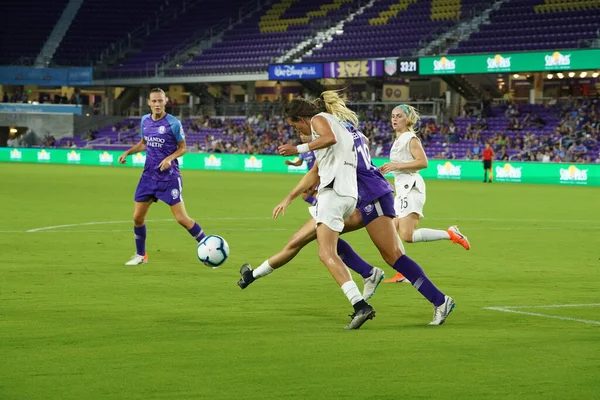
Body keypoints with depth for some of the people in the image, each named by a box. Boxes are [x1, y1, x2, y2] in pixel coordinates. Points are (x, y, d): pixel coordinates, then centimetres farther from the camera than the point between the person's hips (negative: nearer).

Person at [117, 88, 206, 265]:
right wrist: (127, 152, 5)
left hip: (169, 177, -5)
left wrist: (169, 158, -22)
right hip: (149, 175, 5)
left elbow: (182, 148, -4)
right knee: (138, 217, 4)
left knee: (182, 218, -10)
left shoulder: (173, 123, -13)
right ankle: (140, 255, 23)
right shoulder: (145, 120, 3)